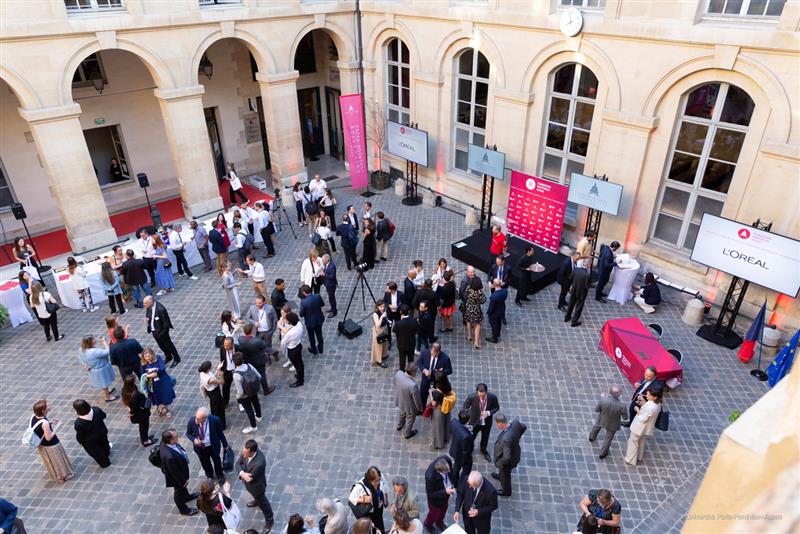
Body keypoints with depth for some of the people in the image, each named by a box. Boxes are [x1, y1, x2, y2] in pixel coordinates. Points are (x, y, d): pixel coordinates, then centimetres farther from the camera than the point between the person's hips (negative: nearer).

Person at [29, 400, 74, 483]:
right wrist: (57, 426, -21)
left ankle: (54, 475, 54)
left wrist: (50, 422, -3)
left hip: (40, 444, 8)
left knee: (49, 461, 31)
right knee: (57, 460, 19)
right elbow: (49, 437, -27)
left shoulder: (33, 416, -16)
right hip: (51, 445, -8)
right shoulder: (45, 423, -38)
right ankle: (63, 476, 40)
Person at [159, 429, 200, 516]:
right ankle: (183, 509, 50)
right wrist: (183, 480, -11)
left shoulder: (165, 442, -25)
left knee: (183, 486, 34)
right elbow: (175, 472, -30)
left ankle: (186, 496, 63)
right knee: (179, 490, 22)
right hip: (176, 476, -7)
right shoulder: (169, 457, -48)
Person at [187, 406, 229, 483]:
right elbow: (188, 433, -6)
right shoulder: (192, 421, -27)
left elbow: (220, 433, -12)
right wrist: (194, 439, -27)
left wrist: (225, 445, -1)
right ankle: (209, 476, 59)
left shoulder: (215, 420, -30)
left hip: (213, 446, -1)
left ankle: (219, 475, 56)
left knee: (217, 461, 25)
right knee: (205, 463, 27)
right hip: (199, 447, 1)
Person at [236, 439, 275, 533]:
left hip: (257, 486, -7)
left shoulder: (259, 463, -47)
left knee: (262, 502, 19)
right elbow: (238, 463, -14)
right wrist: (242, 473, -30)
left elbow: (249, 479, -35)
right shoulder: (246, 451, -26)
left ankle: (269, 520, 45)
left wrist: (243, 474, -19)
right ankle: (256, 501, 71)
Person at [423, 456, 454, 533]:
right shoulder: (430, 476, -45)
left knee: (444, 508, 31)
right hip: (436, 498, -5)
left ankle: (439, 522, 62)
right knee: (435, 512, 23)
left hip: (446, 491, 5)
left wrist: (453, 485, -8)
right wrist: (445, 492, -36)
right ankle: (428, 524, 57)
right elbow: (430, 494, -27)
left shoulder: (446, 460, -32)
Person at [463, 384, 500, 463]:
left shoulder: (493, 397, -26)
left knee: (485, 437, 27)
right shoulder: (472, 397, -31)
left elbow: (496, 407, -7)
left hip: (487, 422, 2)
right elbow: (464, 408, -15)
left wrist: (489, 413, -26)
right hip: (474, 422, -2)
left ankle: (483, 450, 59)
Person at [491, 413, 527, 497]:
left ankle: (506, 491, 54)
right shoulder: (515, 422, -26)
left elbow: (507, 457, -42)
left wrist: (499, 463, -22)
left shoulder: (506, 439, -47)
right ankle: (500, 476, 69)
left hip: (507, 461, -7)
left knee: (505, 475, 26)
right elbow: (524, 427, -3)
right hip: (514, 452, 7)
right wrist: (516, 438, 10)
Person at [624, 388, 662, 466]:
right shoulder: (657, 403, -12)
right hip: (646, 428, 8)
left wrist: (637, 410, -17)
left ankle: (631, 460, 31)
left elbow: (643, 419, -28)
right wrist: (643, 403, -6)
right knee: (641, 442, 29)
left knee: (633, 443, 14)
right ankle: (638, 457, 49)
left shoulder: (650, 408, -39)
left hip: (639, 427, -8)